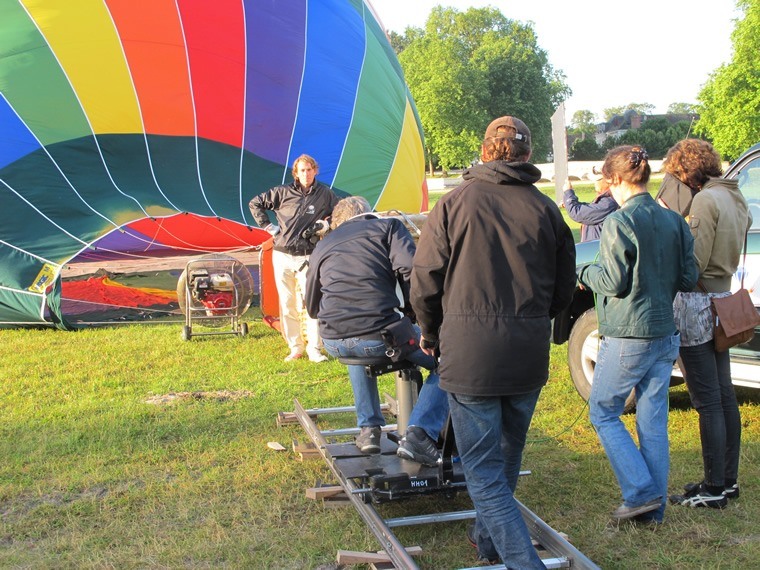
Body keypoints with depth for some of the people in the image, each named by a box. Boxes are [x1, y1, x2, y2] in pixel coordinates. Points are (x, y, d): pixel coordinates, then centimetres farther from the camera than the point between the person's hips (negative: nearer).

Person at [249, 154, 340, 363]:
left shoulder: (325, 194, 5)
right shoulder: (283, 192, 3)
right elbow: (255, 203, 13)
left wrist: (327, 223, 2)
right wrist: (267, 225, 5)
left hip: (307, 258, -1)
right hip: (282, 256, 1)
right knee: (287, 304, 6)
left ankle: (314, 349, -1)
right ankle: (295, 348, 16)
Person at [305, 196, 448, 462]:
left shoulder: (323, 245, 25)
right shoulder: (388, 226, 13)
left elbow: (312, 307, 33)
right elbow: (410, 269, -7)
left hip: (333, 343, 5)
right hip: (378, 335, -5)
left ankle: (369, 428, 34)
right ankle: (419, 433, -3)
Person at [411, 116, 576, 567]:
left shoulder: (455, 203, -4)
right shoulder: (547, 209, 5)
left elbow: (424, 283, -4)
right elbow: (564, 291, 11)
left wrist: (431, 335, 14)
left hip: (470, 354, -4)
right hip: (530, 357, 4)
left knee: (485, 473, 1)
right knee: (508, 457, 23)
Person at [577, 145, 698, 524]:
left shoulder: (619, 223, -14)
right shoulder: (675, 222, 5)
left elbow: (614, 283, -15)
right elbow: (688, 280, 7)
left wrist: (586, 273, 4)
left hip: (627, 336, -7)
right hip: (665, 335, 7)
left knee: (603, 414, 8)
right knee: (653, 422, 11)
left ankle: (641, 493, 3)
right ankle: (654, 508, 18)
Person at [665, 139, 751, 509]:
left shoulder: (705, 200, -15)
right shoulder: (735, 198, 14)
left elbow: (694, 263, -19)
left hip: (697, 304, -10)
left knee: (707, 401, -4)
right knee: (724, 396, 14)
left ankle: (714, 489, 2)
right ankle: (728, 480, 24)